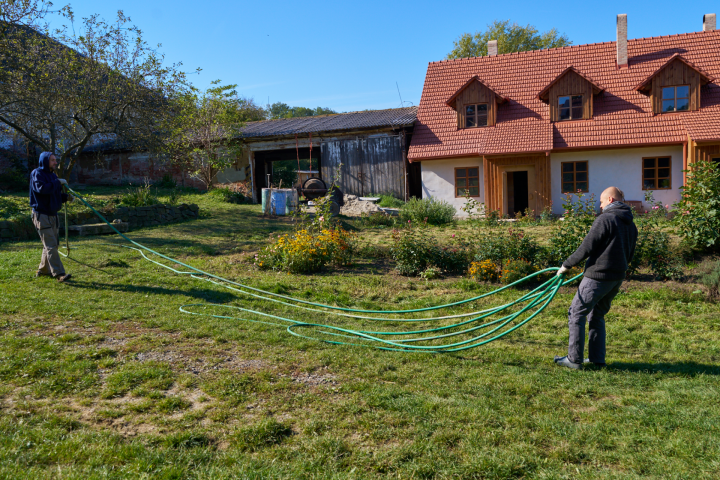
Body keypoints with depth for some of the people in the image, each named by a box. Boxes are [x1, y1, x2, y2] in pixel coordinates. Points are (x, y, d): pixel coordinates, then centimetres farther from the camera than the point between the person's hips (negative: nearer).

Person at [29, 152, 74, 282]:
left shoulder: (52, 175, 15)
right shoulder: (37, 174, -10)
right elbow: (42, 188, -28)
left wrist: (66, 197, 2)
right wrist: (57, 183, -21)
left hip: (52, 215, 9)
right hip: (42, 215, -9)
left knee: (53, 244, 13)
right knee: (50, 245, -11)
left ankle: (43, 270, 26)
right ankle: (59, 273, -13)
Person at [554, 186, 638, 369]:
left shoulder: (605, 219, -13)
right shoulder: (631, 225, 13)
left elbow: (586, 248, -15)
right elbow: (629, 255, 20)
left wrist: (566, 265, -5)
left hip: (598, 277, -8)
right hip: (617, 279, 9)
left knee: (576, 314, 1)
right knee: (597, 316, 20)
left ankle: (574, 359, 3)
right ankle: (597, 359, 21)